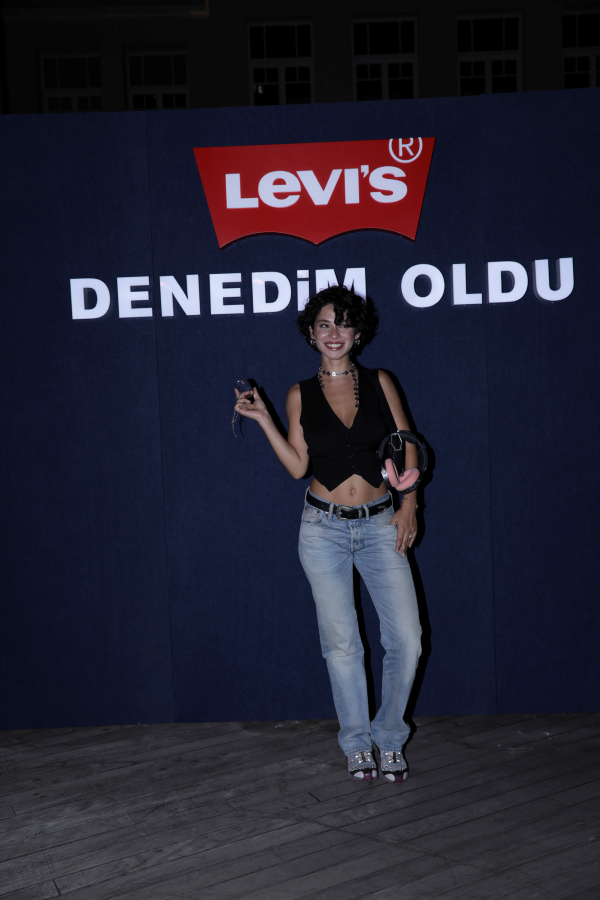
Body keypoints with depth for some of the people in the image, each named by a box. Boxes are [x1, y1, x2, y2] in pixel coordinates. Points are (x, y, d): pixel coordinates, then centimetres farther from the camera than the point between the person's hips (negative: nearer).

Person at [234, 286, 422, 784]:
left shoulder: (380, 382, 4)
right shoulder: (301, 394, 4)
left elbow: (408, 447, 5)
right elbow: (298, 466, 1)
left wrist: (409, 505, -6)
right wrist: (263, 419, -5)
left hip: (380, 524, 0)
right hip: (324, 527, 0)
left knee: (406, 639, -6)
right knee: (342, 642, 3)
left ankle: (389, 738, 16)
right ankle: (358, 743, 21)